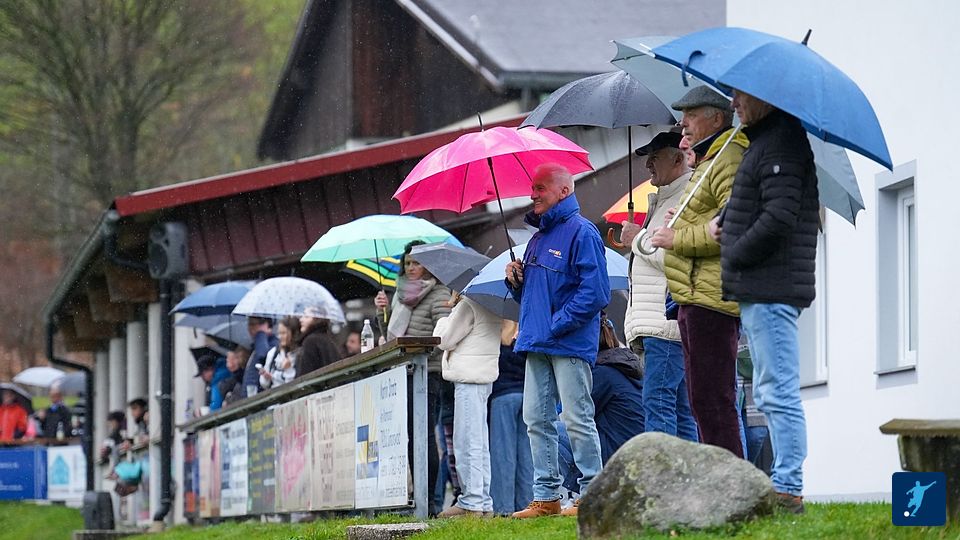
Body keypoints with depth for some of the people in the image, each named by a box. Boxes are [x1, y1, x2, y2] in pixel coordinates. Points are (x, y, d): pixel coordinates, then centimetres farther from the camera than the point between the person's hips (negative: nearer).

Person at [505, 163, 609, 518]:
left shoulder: (581, 232, -8)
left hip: (570, 343, -9)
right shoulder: (538, 238, 20)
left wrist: (557, 325, -17)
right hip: (537, 344, 9)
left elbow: (595, 291, -16)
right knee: (536, 420, 6)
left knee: (577, 420, -7)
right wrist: (515, 280, 5)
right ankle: (545, 497, 9)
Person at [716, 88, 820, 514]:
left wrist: (735, 255, -11)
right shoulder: (765, 138, 18)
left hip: (770, 289, -11)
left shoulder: (781, 143, -15)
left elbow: (779, 217, -23)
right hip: (760, 291, 11)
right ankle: (783, 488, 18)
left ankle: (787, 489, -9)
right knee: (771, 395, 14)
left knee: (778, 394, -9)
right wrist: (725, 221, 6)